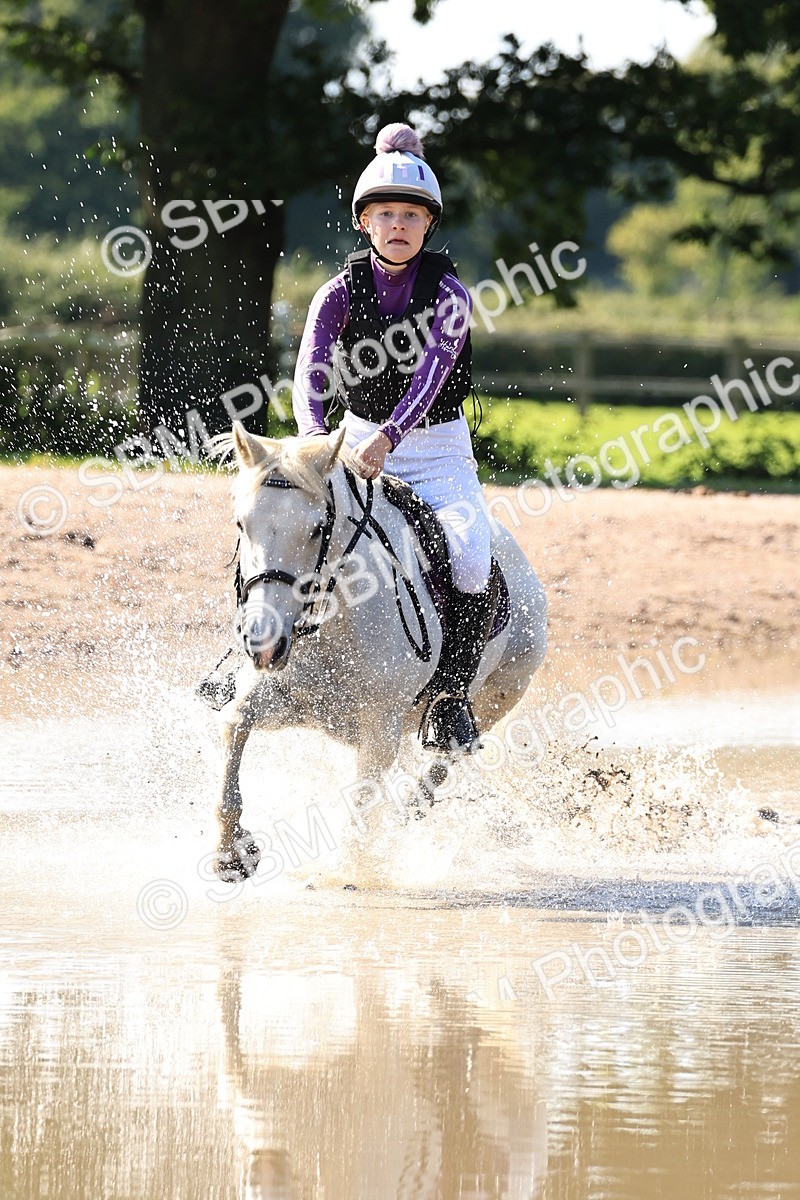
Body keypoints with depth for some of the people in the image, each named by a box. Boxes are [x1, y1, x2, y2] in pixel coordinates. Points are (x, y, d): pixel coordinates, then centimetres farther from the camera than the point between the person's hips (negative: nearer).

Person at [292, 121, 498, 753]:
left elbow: (432, 373, -26)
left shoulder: (449, 294, -11)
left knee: (472, 558, -27)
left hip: (439, 448, -2)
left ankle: (450, 695, -16)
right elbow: (312, 370, -19)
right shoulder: (341, 293, -5)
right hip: (357, 446, 2)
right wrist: (314, 437, -40)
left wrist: (389, 436, -44)